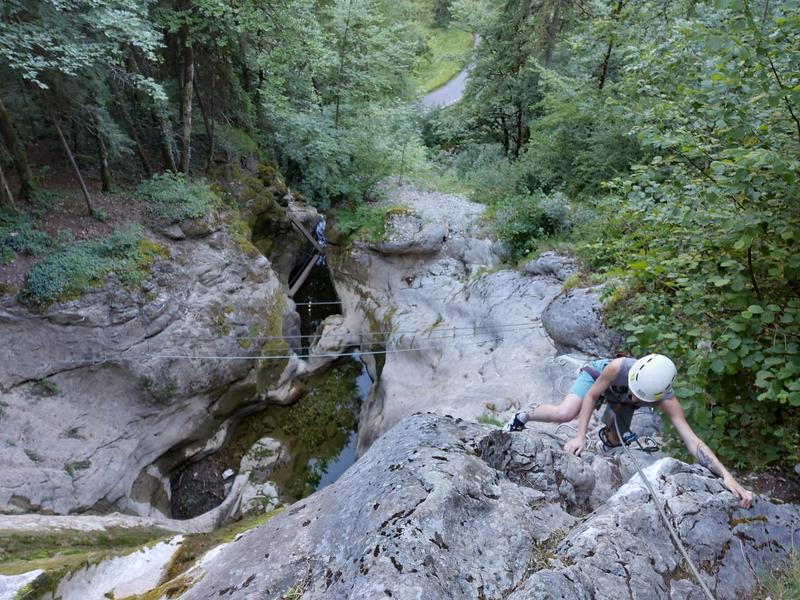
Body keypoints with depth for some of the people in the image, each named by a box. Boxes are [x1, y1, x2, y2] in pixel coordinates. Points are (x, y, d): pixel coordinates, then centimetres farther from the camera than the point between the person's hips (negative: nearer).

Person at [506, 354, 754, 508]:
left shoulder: (667, 400, -39)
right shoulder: (619, 367, -43)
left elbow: (692, 440, -42)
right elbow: (591, 396, -29)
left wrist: (727, 475, -53)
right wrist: (580, 436, -33)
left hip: (620, 401, 3)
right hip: (597, 376, -3)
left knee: (614, 441, -2)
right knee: (564, 413, -28)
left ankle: (606, 434, 37)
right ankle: (522, 417, 0)